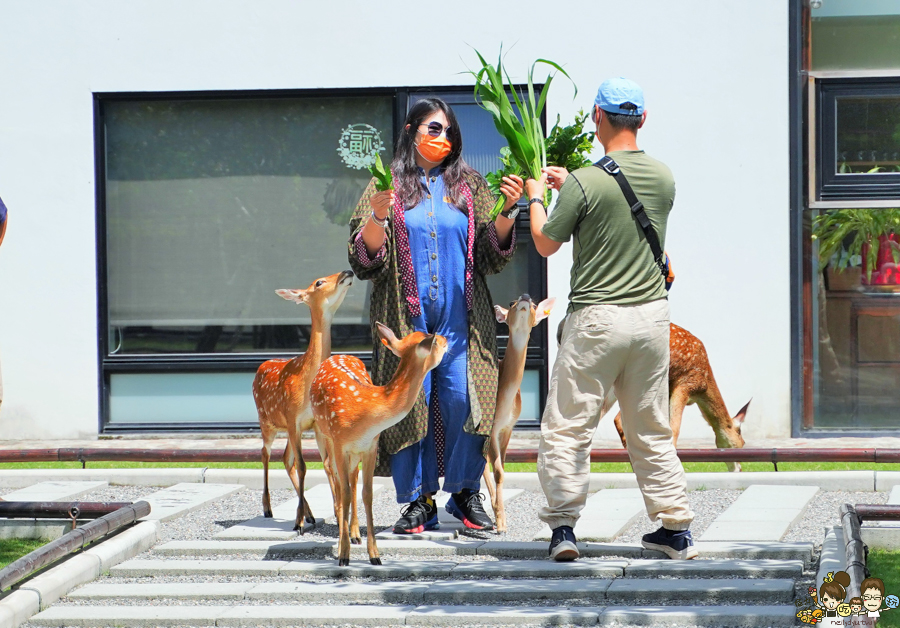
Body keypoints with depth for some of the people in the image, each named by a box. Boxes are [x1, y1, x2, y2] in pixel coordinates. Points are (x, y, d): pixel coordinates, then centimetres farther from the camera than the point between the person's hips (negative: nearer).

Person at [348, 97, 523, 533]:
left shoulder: (469, 186, 12)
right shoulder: (386, 186, 7)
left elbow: (493, 253, 8)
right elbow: (365, 261, 1)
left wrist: (508, 211, -7)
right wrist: (378, 218, -17)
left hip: (459, 313, 1)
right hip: (406, 314, -1)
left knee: (462, 398, -5)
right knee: (410, 401, -3)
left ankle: (466, 493, 8)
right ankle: (418, 500, 4)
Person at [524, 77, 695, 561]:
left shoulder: (585, 182, -14)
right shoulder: (662, 178, 4)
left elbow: (546, 244, -2)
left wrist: (536, 197, 16)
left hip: (598, 320, -5)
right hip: (653, 313, 5)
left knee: (566, 427, 3)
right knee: (652, 430, 14)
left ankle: (563, 527, -1)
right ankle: (676, 529, 14)